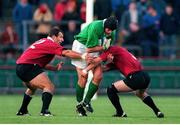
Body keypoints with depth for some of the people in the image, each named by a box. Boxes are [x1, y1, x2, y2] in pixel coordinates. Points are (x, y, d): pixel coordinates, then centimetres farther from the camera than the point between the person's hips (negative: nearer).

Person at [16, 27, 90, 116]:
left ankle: (22, 111, 42)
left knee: (32, 88, 34)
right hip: (28, 67, -10)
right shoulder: (50, 44, -9)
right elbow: (66, 53, -22)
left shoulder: (43, 42, 21)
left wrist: (55, 68, 13)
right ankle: (44, 111, -25)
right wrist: (82, 56, -25)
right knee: (49, 87, -14)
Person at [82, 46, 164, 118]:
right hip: (146, 76, 10)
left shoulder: (113, 49, 4)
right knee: (141, 94, 41)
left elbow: (98, 61, -2)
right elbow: (105, 68, 21)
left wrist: (86, 70, 5)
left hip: (136, 78, -10)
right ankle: (157, 112, 36)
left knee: (111, 90, 4)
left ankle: (120, 113, 8)